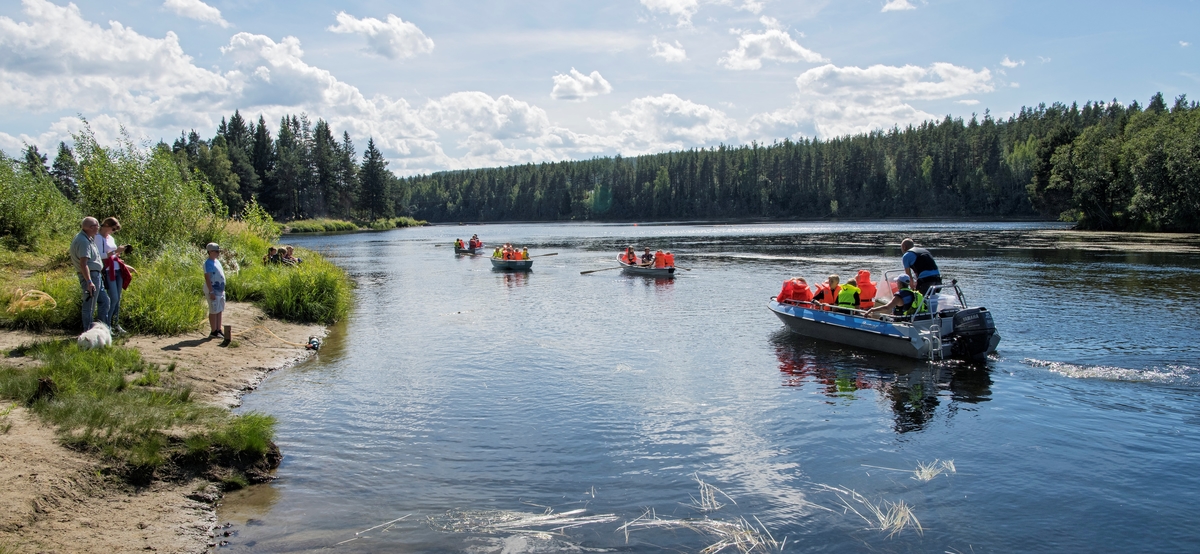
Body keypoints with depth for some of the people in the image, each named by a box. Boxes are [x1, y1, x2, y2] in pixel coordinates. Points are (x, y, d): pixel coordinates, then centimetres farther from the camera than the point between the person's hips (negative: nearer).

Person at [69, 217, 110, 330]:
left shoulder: (88, 238, 12)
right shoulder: (83, 241, -20)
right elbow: (83, 264, -27)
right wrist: (89, 282, -32)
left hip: (96, 275, 11)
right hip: (90, 275, -11)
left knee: (104, 301, 17)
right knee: (89, 306, -4)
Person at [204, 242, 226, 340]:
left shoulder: (217, 261, 14)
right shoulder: (208, 263, -14)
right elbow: (207, 278, -19)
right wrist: (211, 292, -23)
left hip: (220, 290, 9)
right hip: (213, 291, -9)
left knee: (219, 311, 12)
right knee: (214, 312, -4)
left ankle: (218, 330, 18)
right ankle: (213, 332, 2)